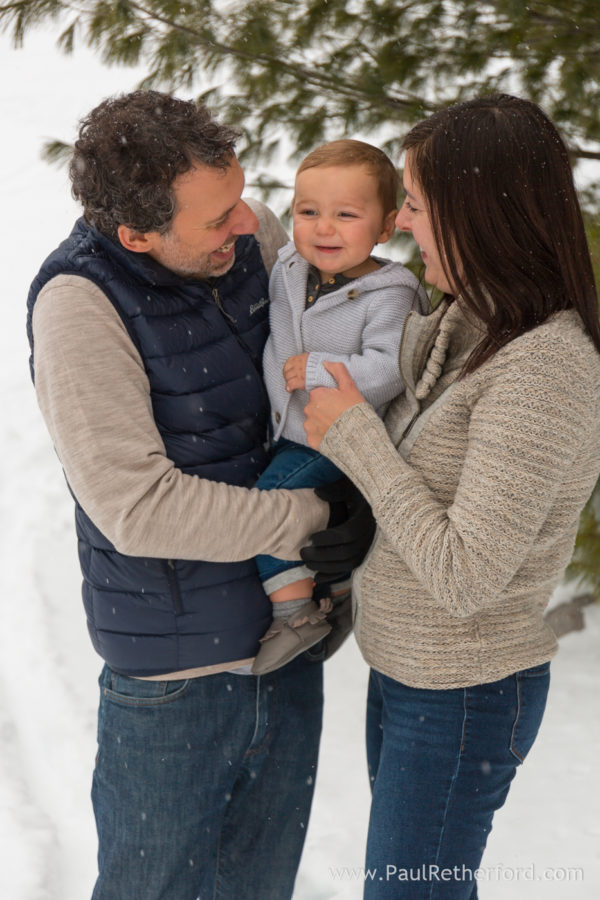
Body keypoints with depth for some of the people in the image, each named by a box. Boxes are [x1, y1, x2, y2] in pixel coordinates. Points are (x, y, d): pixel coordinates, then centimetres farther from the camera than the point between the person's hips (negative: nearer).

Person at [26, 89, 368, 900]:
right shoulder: (79, 302, -21)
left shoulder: (253, 236, -4)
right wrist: (312, 520, -19)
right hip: (175, 669, -6)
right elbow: (138, 508, -25)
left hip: (287, 637, 6)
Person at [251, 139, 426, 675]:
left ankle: (297, 610, -5)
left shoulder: (388, 296, -19)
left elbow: (388, 371, -30)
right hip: (290, 435, 8)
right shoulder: (287, 270, 1)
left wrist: (318, 370, -25)